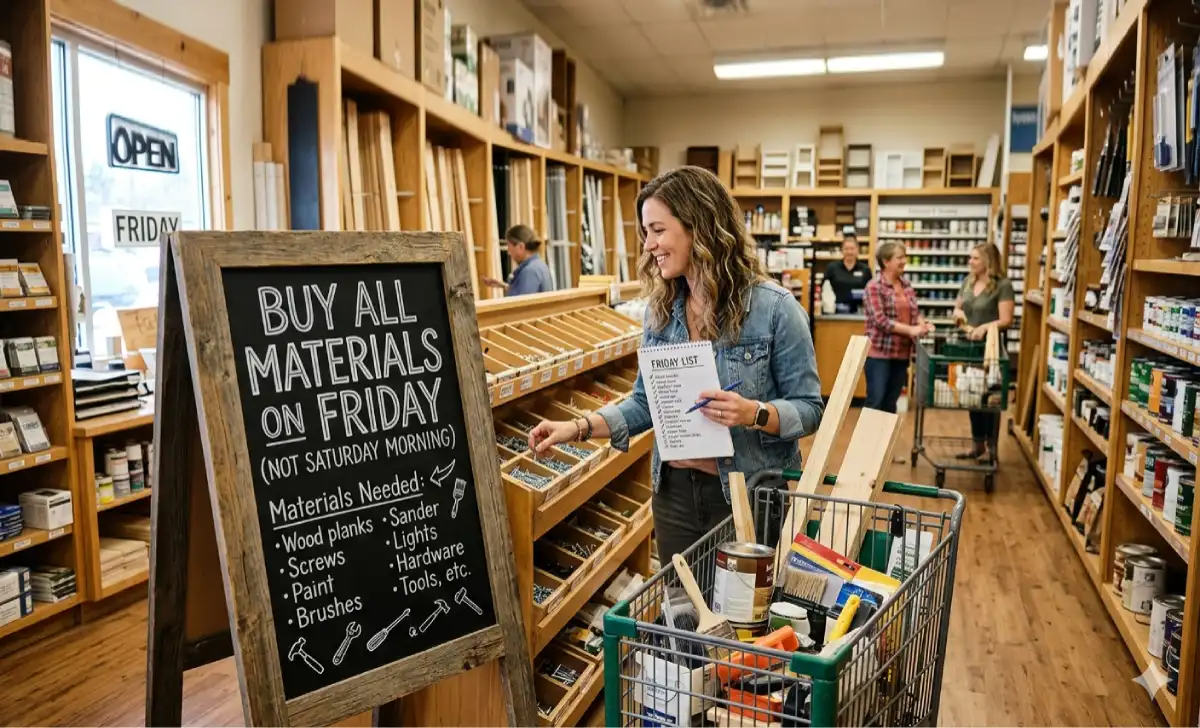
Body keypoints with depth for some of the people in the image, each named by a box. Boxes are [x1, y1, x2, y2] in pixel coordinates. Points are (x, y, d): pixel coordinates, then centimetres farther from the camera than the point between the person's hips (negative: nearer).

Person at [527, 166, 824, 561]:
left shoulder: (774, 307, -14)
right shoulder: (659, 309, 1)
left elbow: (809, 407, -9)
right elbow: (647, 401, 6)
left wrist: (754, 414, -28)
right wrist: (579, 427, -6)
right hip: (675, 492, 5)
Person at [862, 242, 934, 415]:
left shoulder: (906, 284, 11)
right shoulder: (874, 286, -10)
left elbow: (915, 312, 16)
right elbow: (880, 320, -18)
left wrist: (923, 323, -6)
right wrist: (910, 330, -21)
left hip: (902, 353, 7)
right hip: (879, 352, -7)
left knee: (891, 403, 13)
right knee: (875, 402, -3)